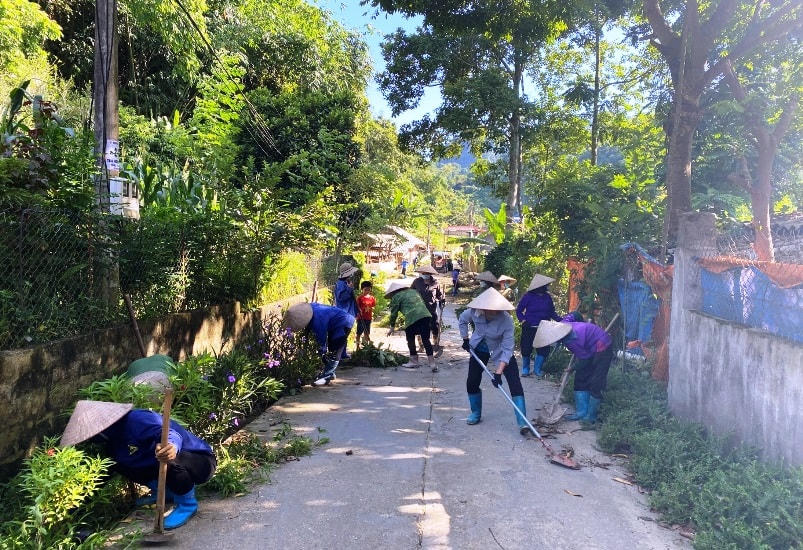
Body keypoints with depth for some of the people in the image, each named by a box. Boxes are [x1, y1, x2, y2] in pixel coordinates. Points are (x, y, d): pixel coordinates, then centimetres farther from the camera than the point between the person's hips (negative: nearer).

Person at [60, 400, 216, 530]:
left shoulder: (136, 419, -27)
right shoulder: (112, 442, 4)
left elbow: (168, 432, -45)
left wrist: (172, 445, -66)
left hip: (201, 461, -8)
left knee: (171, 462, -40)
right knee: (117, 462, -1)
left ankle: (187, 504, -10)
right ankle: (164, 491, 14)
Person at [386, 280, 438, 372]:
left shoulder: (396, 297, 10)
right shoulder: (414, 291, 28)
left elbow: (394, 313, 12)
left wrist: (392, 328, 22)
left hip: (412, 318, -5)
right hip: (425, 315, 5)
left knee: (410, 340, 14)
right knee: (426, 340, 8)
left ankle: (414, 361, 21)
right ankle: (432, 363, 3)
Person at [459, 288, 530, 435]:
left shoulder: (506, 320, -35)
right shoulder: (474, 312, -26)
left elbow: (507, 349, -32)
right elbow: (462, 320, 1)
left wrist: (498, 373, -36)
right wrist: (465, 339, 2)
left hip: (501, 351, -3)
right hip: (480, 349, 3)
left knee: (515, 382, -16)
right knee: (472, 382, 2)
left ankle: (522, 422, -15)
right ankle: (476, 413, 27)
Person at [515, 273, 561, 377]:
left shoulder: (547, 297, 4)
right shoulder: (528, 296, -7)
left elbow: (552, 312, 12)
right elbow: (518, 310, 1)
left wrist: (560, 320, -3)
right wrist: (523, 321, -12)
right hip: (529, 328, -3)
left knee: (543, 350, -1)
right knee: (526, 349, 3)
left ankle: (537, 369, 19)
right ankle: (525, 369, 23)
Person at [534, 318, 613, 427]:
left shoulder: (572, 339, -35)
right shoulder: (562, 324, -11)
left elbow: (584, 357, -22)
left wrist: (574, 368, -1)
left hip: (602, 350, -10)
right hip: (591, 350, 10)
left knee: (595, 385, -7)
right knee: (580, 379, 9)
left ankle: (590, 417, 2)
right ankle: (581, 412, 14)